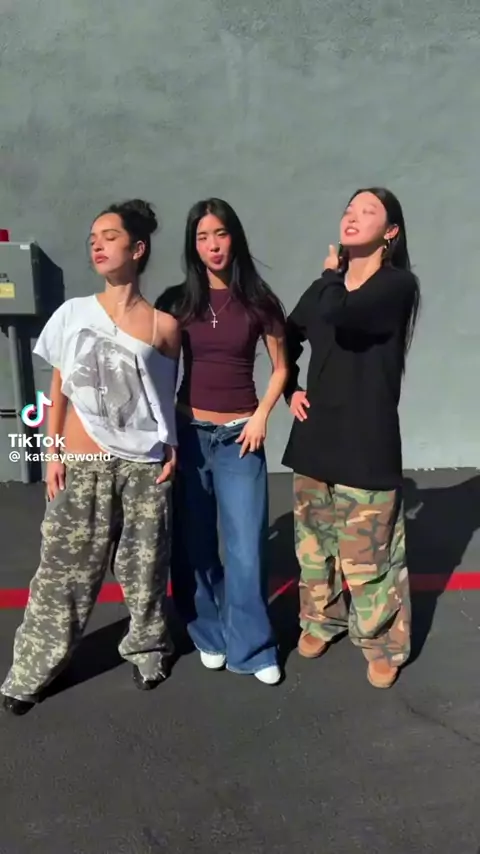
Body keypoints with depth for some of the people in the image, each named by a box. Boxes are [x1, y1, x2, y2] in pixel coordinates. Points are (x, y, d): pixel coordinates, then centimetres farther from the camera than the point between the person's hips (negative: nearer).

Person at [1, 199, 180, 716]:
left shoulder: (164, 325, 0)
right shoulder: (73, 314, 4)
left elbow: (167, 398, 7)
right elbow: (58, 392, 5)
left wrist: (172, 448, -1)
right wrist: (53, 453, 0)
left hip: (144, 464, 0)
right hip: (82, 465, 1)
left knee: (144, 566, 10)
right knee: (64, 570, 6)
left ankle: (147, 649, 33)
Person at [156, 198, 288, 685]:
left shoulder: (257, 302, 1)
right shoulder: (176, 301, 3)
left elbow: (280, 367, 9)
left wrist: (262, 416, -4)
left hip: (240, 435, -1)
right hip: (188, 432, 1)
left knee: (245, 547, -1)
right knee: (193, 544, 8)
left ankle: (252, 648, 16)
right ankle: (210, 637, 27)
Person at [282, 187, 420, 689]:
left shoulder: (398, 285, -9)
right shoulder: (328, 286, 10)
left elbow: (338, 314, -28)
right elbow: (288, 340, 22)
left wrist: (332, 273, -8)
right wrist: (290, 390, 7)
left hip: (367, 438, -6)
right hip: (317, 435, 6)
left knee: (368, 549, 2)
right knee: (314, 539, 16)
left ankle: (384, 645, 21)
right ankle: (320, 620, 36)